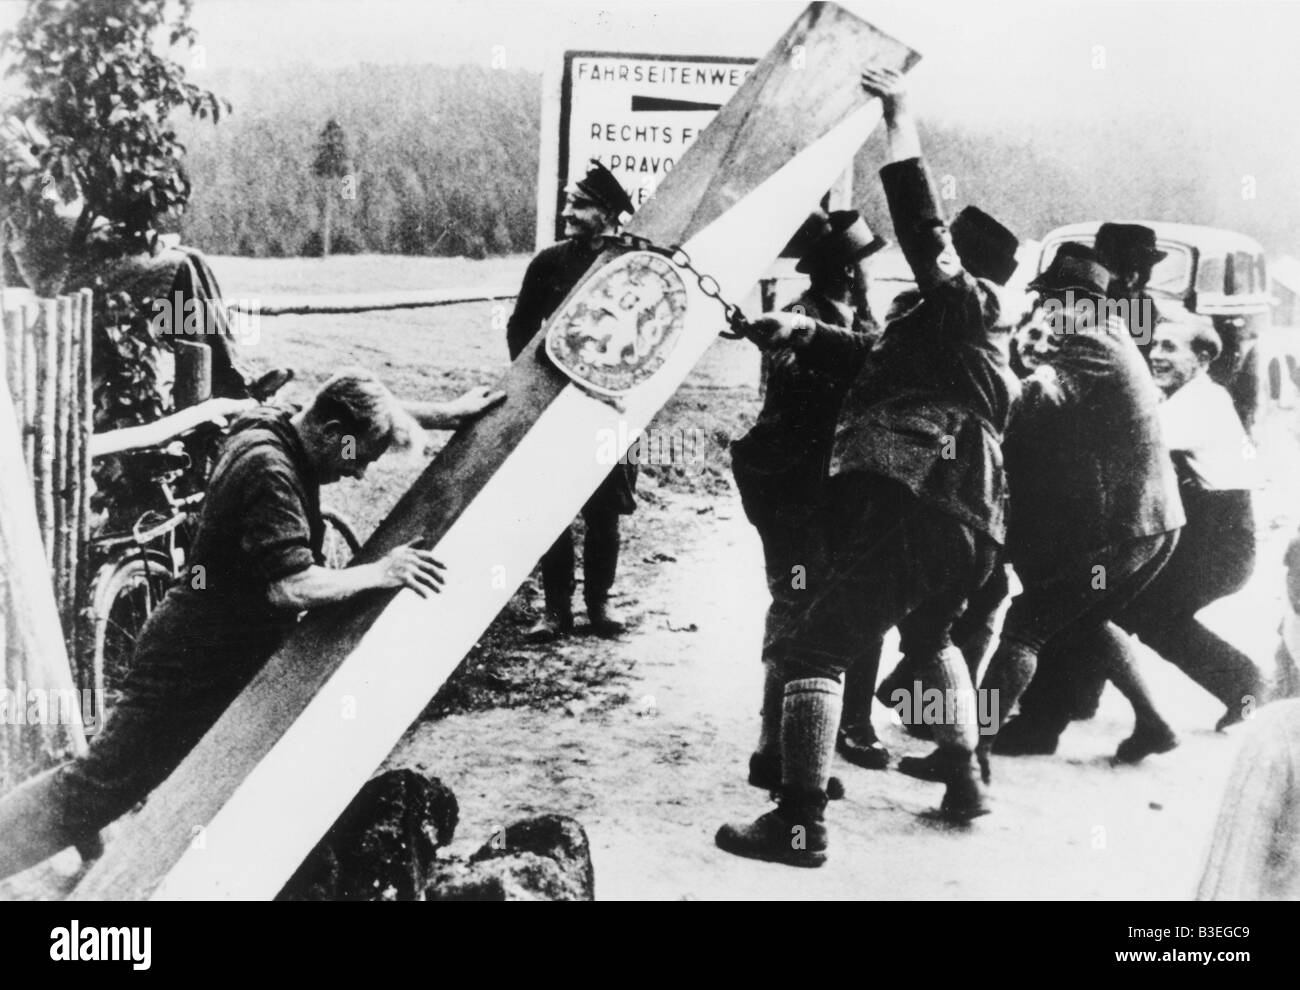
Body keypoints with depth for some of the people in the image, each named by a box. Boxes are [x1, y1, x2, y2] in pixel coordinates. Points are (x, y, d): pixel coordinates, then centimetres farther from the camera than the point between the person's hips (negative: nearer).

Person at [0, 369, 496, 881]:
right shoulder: (269, 469, -27)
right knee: (93, 793, -2)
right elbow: (288, 586, -34)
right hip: (192, 670, -10)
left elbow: (372, 412, 20)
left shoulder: (272, 427, 2)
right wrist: (380, 572, -24)